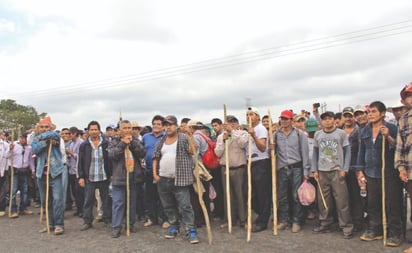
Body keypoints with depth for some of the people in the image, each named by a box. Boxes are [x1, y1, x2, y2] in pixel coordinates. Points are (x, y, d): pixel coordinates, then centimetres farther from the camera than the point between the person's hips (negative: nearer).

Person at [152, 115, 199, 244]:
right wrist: (155, 173, 6)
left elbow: (192, 151, -15)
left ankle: (190, 231, 1)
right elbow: (156, 158, 16)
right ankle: (174, 226, 32)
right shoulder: (161, 141, 12)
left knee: (185, 206, -6)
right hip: (163, 180, 5)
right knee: (168, 206, 16)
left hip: (180, 180, -5)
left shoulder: (184, 138, -3)